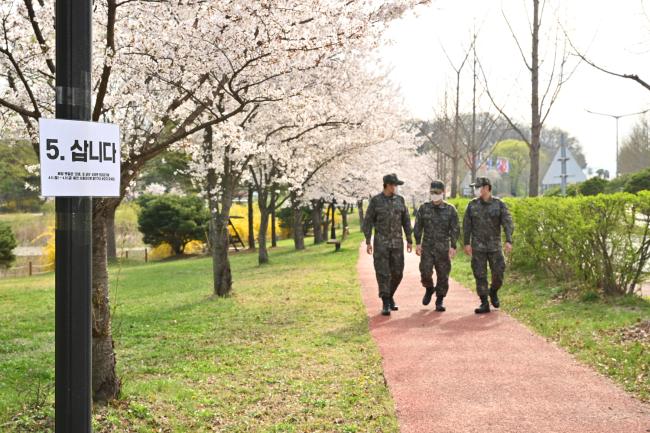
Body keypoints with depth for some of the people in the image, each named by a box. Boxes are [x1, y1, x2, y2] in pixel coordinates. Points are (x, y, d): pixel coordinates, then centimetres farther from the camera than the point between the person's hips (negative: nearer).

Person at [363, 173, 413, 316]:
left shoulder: (400, 200, 5)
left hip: (397, 242, 3)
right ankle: (386, 304, -2)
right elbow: (368, 221, -4)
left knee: (397, 272, 4)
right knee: (383, 273, -7)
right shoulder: (375, 201, -4)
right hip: (381, 242, -3)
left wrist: (409, 241, 5)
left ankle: (389, 295, 28)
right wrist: (368, 242, -9)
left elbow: (406, 221, 8)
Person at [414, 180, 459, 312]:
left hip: (443, 248, 0)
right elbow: (418, 227, 3)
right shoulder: (424, 208, 3)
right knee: (425, 272, -10)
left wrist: (453, 247, -12)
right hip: (427, 247, 1)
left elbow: (454, 230, -4)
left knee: (443, 275, 1)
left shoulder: (450, 210, -1)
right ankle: (429, 289, 21)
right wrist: (417, 243, -5)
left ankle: (439, 301, 13)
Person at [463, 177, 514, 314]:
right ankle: (484, 304, 6)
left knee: (498, 273, -2)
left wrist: (509, 241, -25)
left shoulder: (499, 204, -4)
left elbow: (508, 223, -12)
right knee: (480, 275, -1)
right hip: (478, 246, 1)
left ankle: (493, 292, 28)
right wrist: (467, 243, -5)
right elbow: (467, 225, 2)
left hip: (495, 245, -1)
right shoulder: (472, 205, 2)